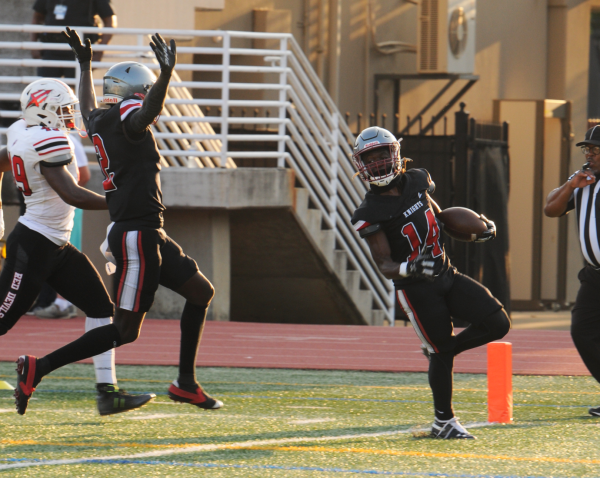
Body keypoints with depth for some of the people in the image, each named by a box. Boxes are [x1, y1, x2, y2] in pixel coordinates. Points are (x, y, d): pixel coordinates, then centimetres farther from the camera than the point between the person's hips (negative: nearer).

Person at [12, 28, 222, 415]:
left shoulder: (100, 120, 12)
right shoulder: (127, 115, -13)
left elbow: (88, 112, 38)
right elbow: (148, 111, -39)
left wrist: (85, 65, 51)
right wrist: (166, 74, -56)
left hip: (150, 235, 10)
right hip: (137, 235, -10)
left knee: (201, 292, 18)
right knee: (126, 331, -6)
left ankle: (186, 383, 20)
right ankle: (39, 368, -5)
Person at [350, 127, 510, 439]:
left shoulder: (416, 182, 5)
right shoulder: (370, 214, -13)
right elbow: (384, 265, -14)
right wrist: (410, 268, -35)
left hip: (446, 275, 6)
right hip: (416, 290, -6)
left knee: (497, 324, -3)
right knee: (441, 352, -3)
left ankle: (438, 350, 18)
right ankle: (443, 422, 15)